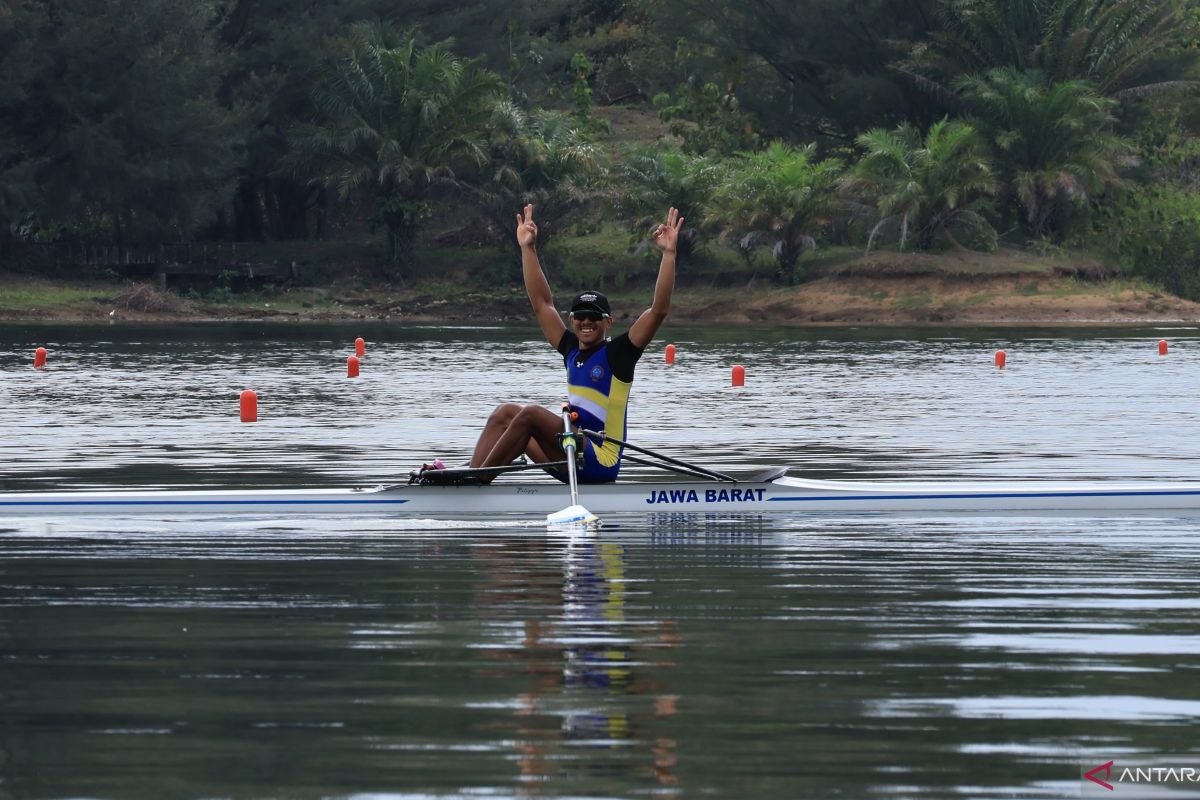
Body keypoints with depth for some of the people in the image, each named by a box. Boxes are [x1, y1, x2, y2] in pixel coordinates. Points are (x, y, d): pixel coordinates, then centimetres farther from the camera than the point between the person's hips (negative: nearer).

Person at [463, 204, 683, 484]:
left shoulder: (617, 353, -6)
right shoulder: (572, 350, 13)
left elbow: (659, 310, -15)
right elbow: (542, 303, 18)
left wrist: (668, 254, -21)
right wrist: (528, 249, 17)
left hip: (600, 464, -8)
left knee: (531, 415, -23)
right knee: (506, 413, -1)